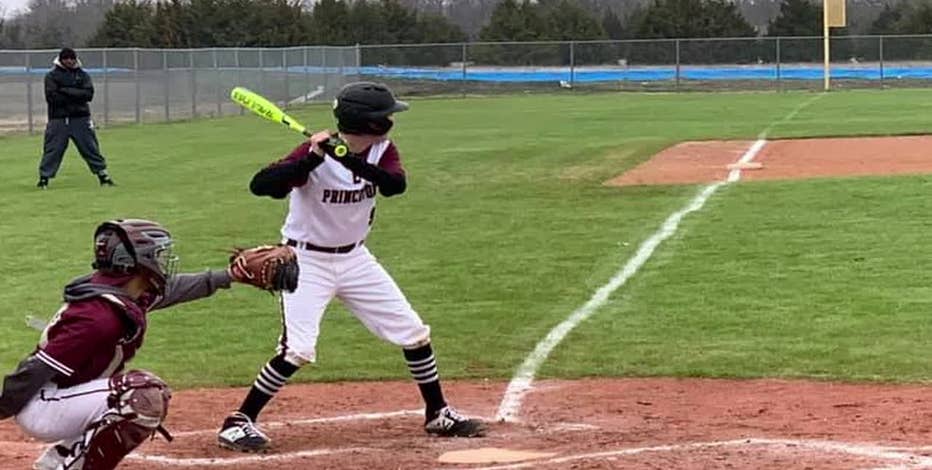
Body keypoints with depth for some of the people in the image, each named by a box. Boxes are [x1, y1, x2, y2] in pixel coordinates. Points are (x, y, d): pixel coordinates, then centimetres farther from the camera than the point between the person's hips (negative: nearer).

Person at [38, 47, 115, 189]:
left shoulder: (83, 75, 9)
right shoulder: (51, 76, 2)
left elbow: (88, 94, -7)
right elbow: (52, 97, -12)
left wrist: (66, 91, -14)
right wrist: (76, 96, -11)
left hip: (81, 119, 2)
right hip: (58, 119, -2)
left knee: (91, 148, 4)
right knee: (52, 150, -3)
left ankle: (104, 177, 10)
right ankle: (44, 179, 4)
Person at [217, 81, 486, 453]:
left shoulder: (381, 151, -5)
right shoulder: (315, 153, -21)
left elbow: (396, 185, -26)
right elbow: (260, 185, -32)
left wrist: (353, 161, -41)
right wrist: (312, 157, -42)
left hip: (355, 259, 6)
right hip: (307, 262, -6)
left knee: (414, 333, 7)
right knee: (297, 350, -19)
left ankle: (438, 414, 23)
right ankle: (237, 424, -7)